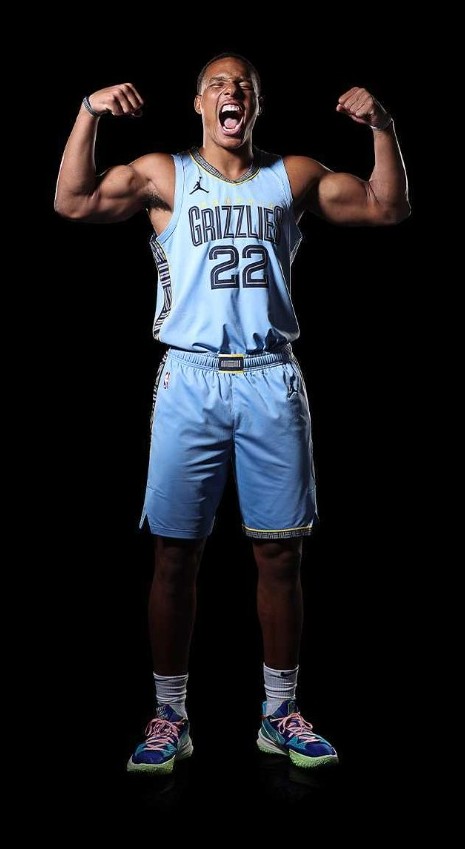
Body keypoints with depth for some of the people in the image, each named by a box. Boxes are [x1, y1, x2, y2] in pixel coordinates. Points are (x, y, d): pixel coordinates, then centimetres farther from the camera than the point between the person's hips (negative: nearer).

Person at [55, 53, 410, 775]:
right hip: (190, 380, -1)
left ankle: (280, 714, 19)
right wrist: (90, 113, -9)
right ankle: (169, 719, 15)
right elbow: (73, 202, 0)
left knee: (279, 554, 4)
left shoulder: (292, 176, 14)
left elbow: (388, 207, 12)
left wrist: (382, 127, 0)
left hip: (271, 382, 1)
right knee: (175, 554, 1)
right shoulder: (163, 175, 10)